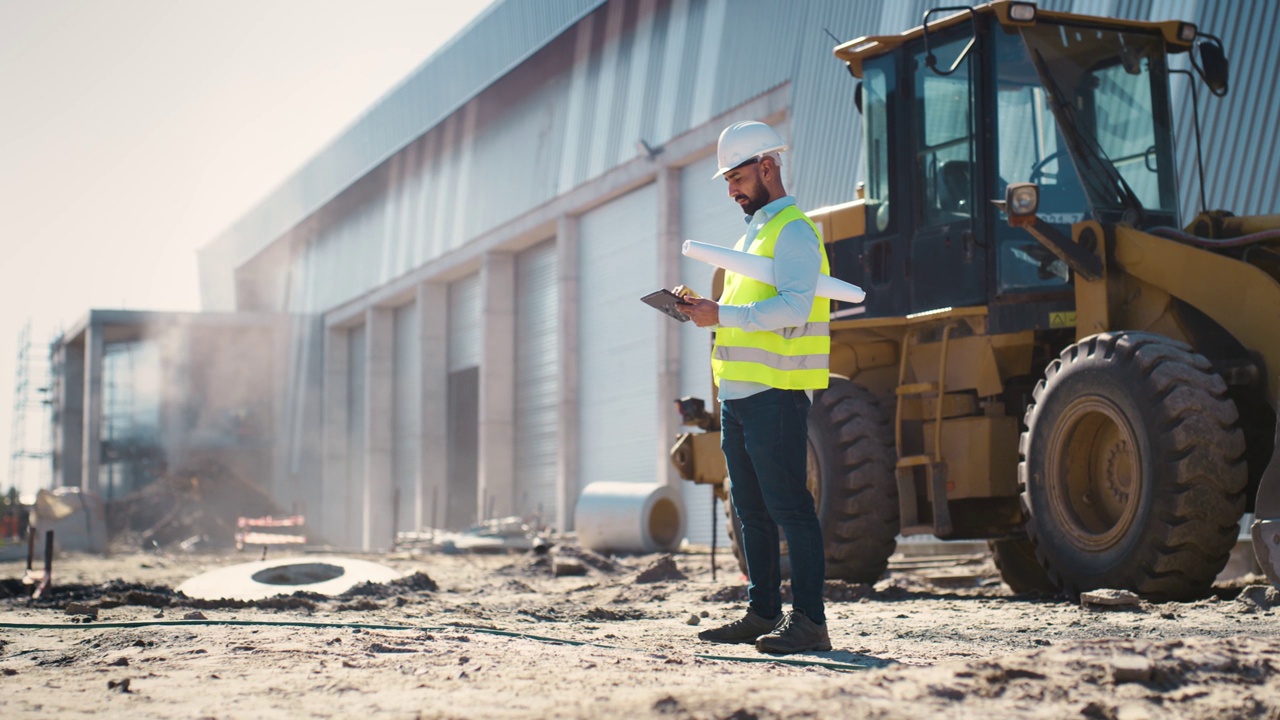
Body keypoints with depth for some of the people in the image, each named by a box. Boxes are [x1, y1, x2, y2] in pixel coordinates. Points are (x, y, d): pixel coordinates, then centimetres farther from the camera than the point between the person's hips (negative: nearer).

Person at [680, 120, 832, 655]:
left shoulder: (792, 231, -8)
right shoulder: (753, 235, 22)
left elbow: (793, 307, -22)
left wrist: (723, 315, -24)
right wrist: (706, 311, 10)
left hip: (776, 392, -10)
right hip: (739, 391, 10)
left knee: (788, 506, -9)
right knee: (752, 510, 12)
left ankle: (809, 621, -7)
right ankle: (763, 613, 19)